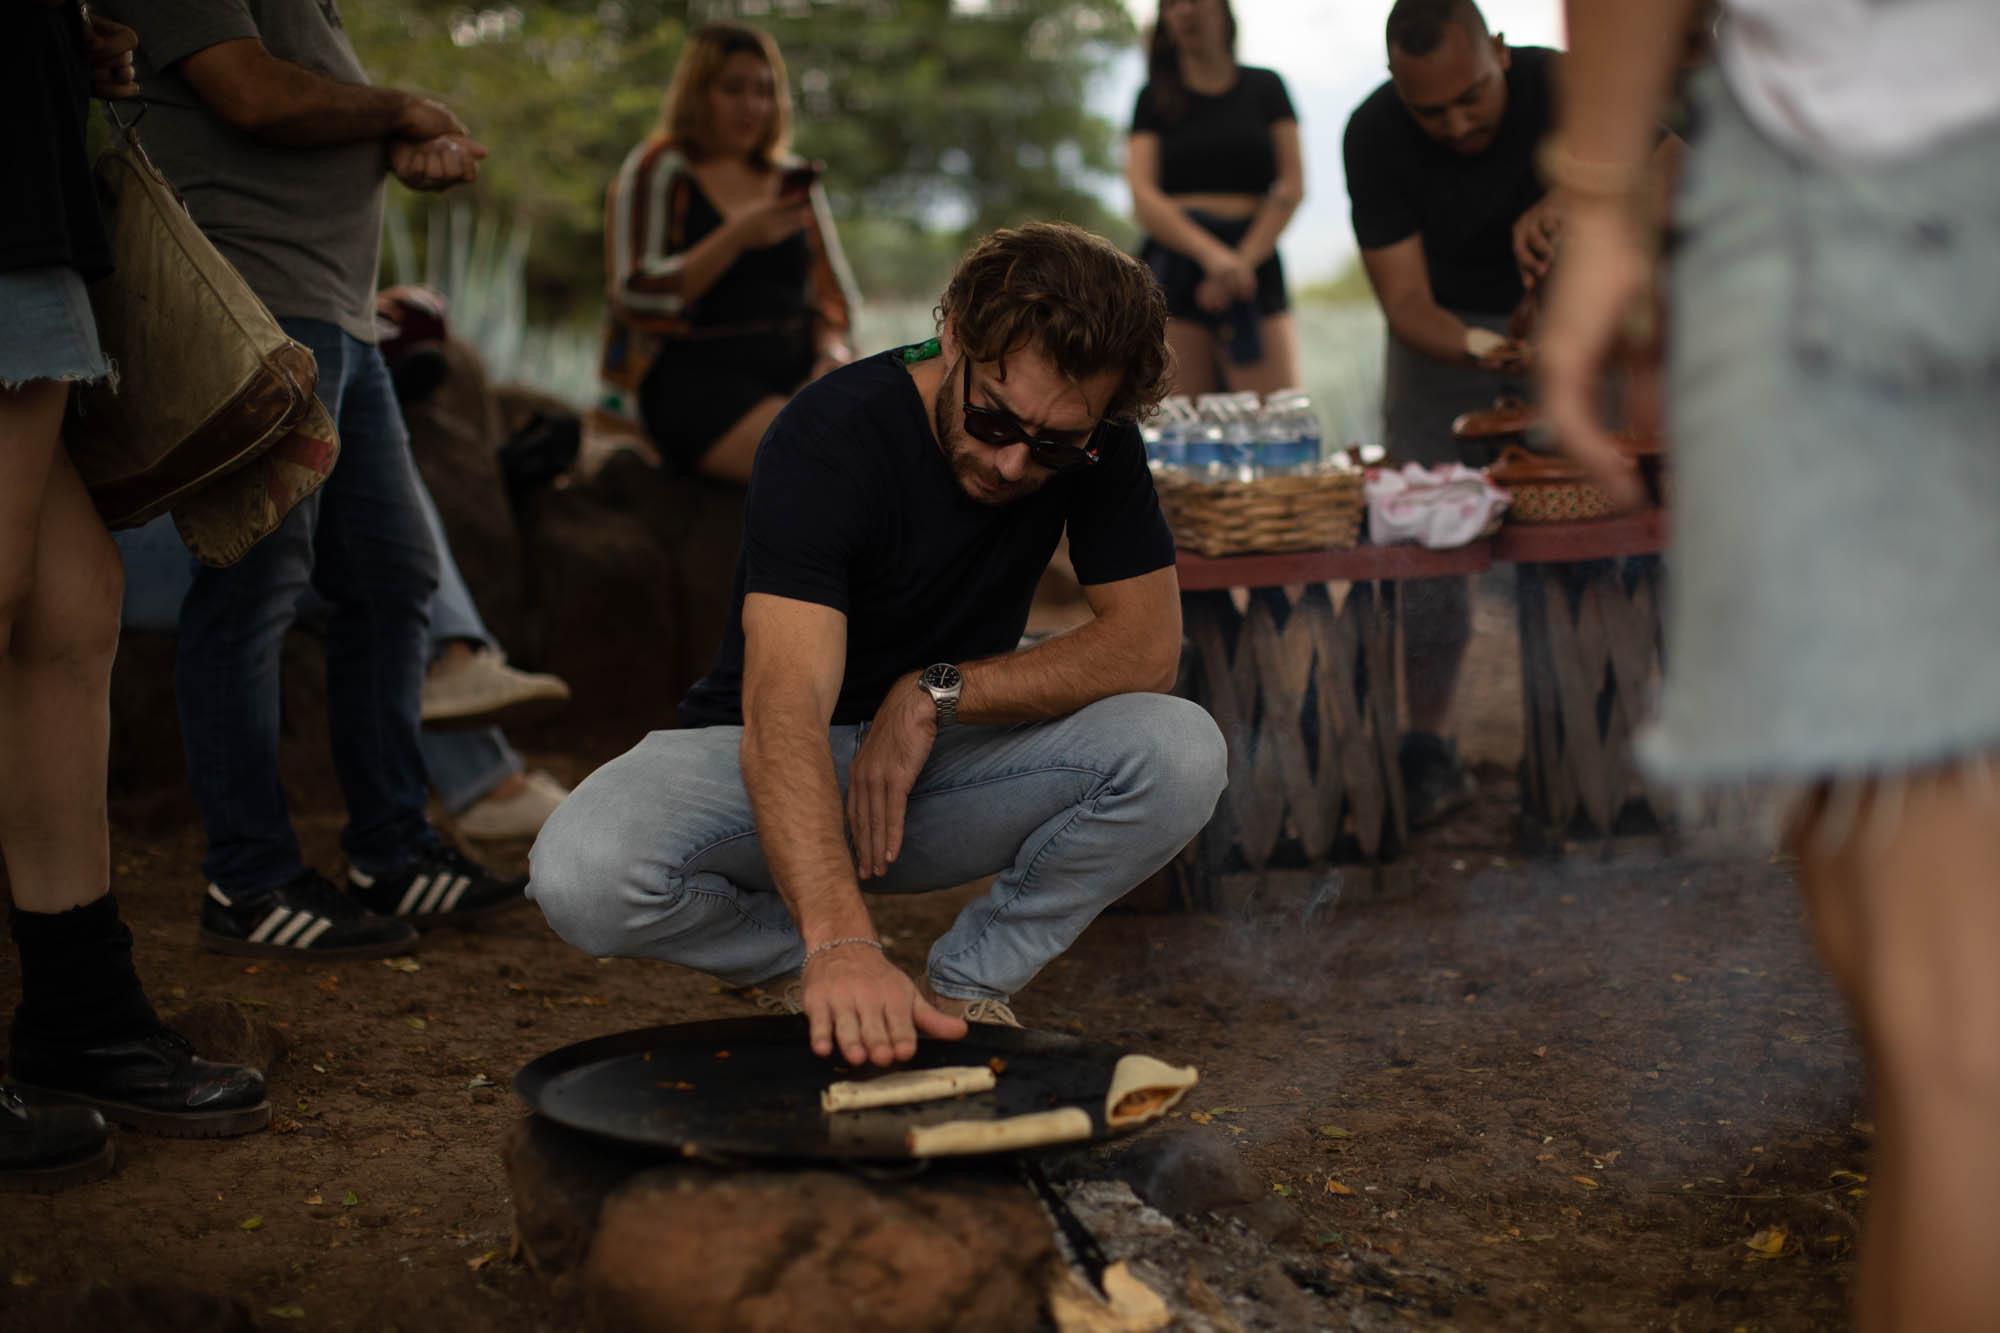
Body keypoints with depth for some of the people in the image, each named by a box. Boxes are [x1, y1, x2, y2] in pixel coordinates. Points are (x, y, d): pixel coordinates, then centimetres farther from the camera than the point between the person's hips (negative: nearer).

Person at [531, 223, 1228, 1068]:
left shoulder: (1095, 442, -13)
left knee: (1182, 753, -26)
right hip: (788, 760, -3)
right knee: (582, 879, -34)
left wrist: (936, 694, -24)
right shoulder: (832, 435, -28)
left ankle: (964, 986, -5)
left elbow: (1148, 643, -14)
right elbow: (784, 703, -40)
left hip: (941, 756, 3)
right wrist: (839, 941, -55)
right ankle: (812, 970, -2)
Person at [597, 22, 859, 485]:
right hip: (688, 376, -5)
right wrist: (738, 237, -17)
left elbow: (834, 295, 21)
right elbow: (637, 297, -8)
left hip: (793, 372, 6)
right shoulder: (655, 172, 3)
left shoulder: (792, 180, 19)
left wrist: (831, 353, -2)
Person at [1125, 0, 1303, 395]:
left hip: (1254, 262, 0)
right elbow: (1142, 196, -1)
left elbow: (1292, 186, 5)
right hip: (1175, 265, 0)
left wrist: (1244, 259, -11)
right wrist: (1212, 254, -17)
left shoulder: (1265, 88, 15)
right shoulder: (1154, 99, 13)